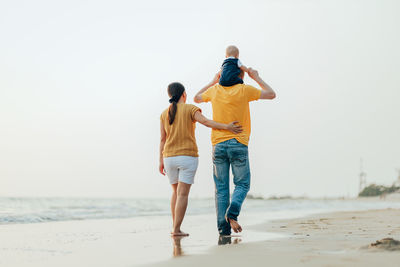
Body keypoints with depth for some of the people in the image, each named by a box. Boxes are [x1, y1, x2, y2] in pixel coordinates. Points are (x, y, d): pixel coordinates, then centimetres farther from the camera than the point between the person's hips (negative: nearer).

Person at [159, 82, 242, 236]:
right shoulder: (190, 109, -3)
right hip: (188, 156, -4)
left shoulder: (164, 114, 8)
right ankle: (176, 229, -11)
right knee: (183, 193, -5)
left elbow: (163, 139, 7)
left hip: (170, 157, 4)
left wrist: (161, 161, 11)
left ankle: (174, 226, 17)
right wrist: (227, 127, -24)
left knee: (176, 191, 19)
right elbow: (205, 122, -19)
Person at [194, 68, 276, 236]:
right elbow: (271, 94, 8)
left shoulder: (215, 90, 5)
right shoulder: (244, 90, -4)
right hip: (238, 144, -3)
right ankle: (232, 213, -17)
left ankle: (223, 228, 1)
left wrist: (213, 82, 31)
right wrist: (256, 77, 16)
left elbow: (197, 98, 26)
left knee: (221, 188, 5)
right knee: (242, 184, 8)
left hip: (218, 145, 3)